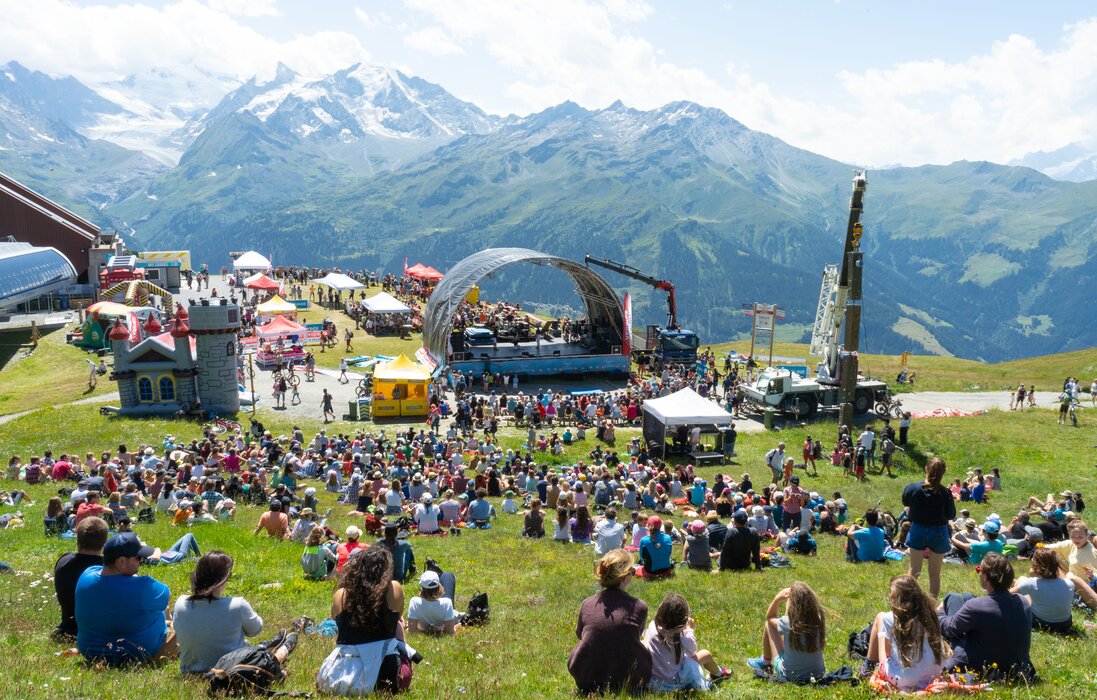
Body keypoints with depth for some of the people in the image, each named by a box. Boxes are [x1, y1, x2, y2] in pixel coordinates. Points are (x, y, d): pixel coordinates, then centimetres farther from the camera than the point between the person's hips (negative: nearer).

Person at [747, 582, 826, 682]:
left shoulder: (788, 623, -24)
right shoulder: (818, 620, -17)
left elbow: (769, 617, -1)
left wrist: (777, 599, -14)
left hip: (789, 676, -3)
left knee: (769, 625, 10)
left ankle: (765, 663, 32)